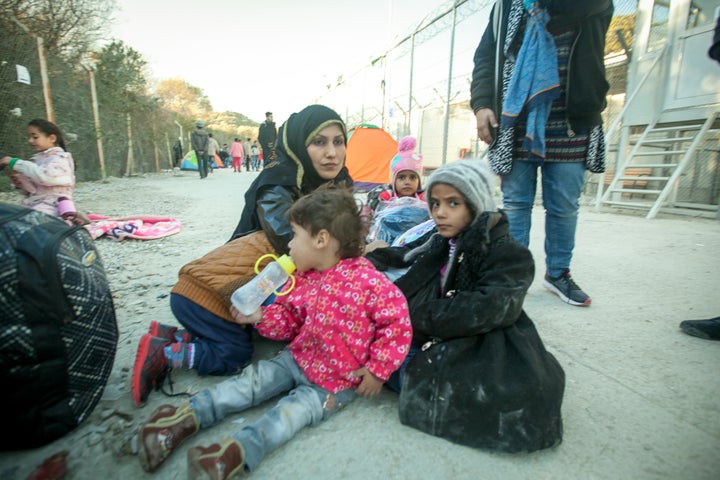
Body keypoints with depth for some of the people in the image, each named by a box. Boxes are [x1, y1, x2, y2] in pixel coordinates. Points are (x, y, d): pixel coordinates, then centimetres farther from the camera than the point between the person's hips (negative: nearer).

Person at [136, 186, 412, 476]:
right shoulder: (303, 278, -2)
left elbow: (398, 321, -18)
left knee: (293, 409, -23)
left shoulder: (367, 281, -24)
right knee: (251, 381, -3)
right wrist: (260, 317, -9)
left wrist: (378, 369, -15)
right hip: (298, 357, 6)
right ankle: (187, 417, -1)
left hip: (337, 380, -6)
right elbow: (289, 317, 10)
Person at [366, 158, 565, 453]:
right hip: (434, 339, 7)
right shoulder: (438, 242, 8)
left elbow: (487, 309, -24)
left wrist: (417, 318, -23)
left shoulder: (510, 255, -11)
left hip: (481, 343, -7)